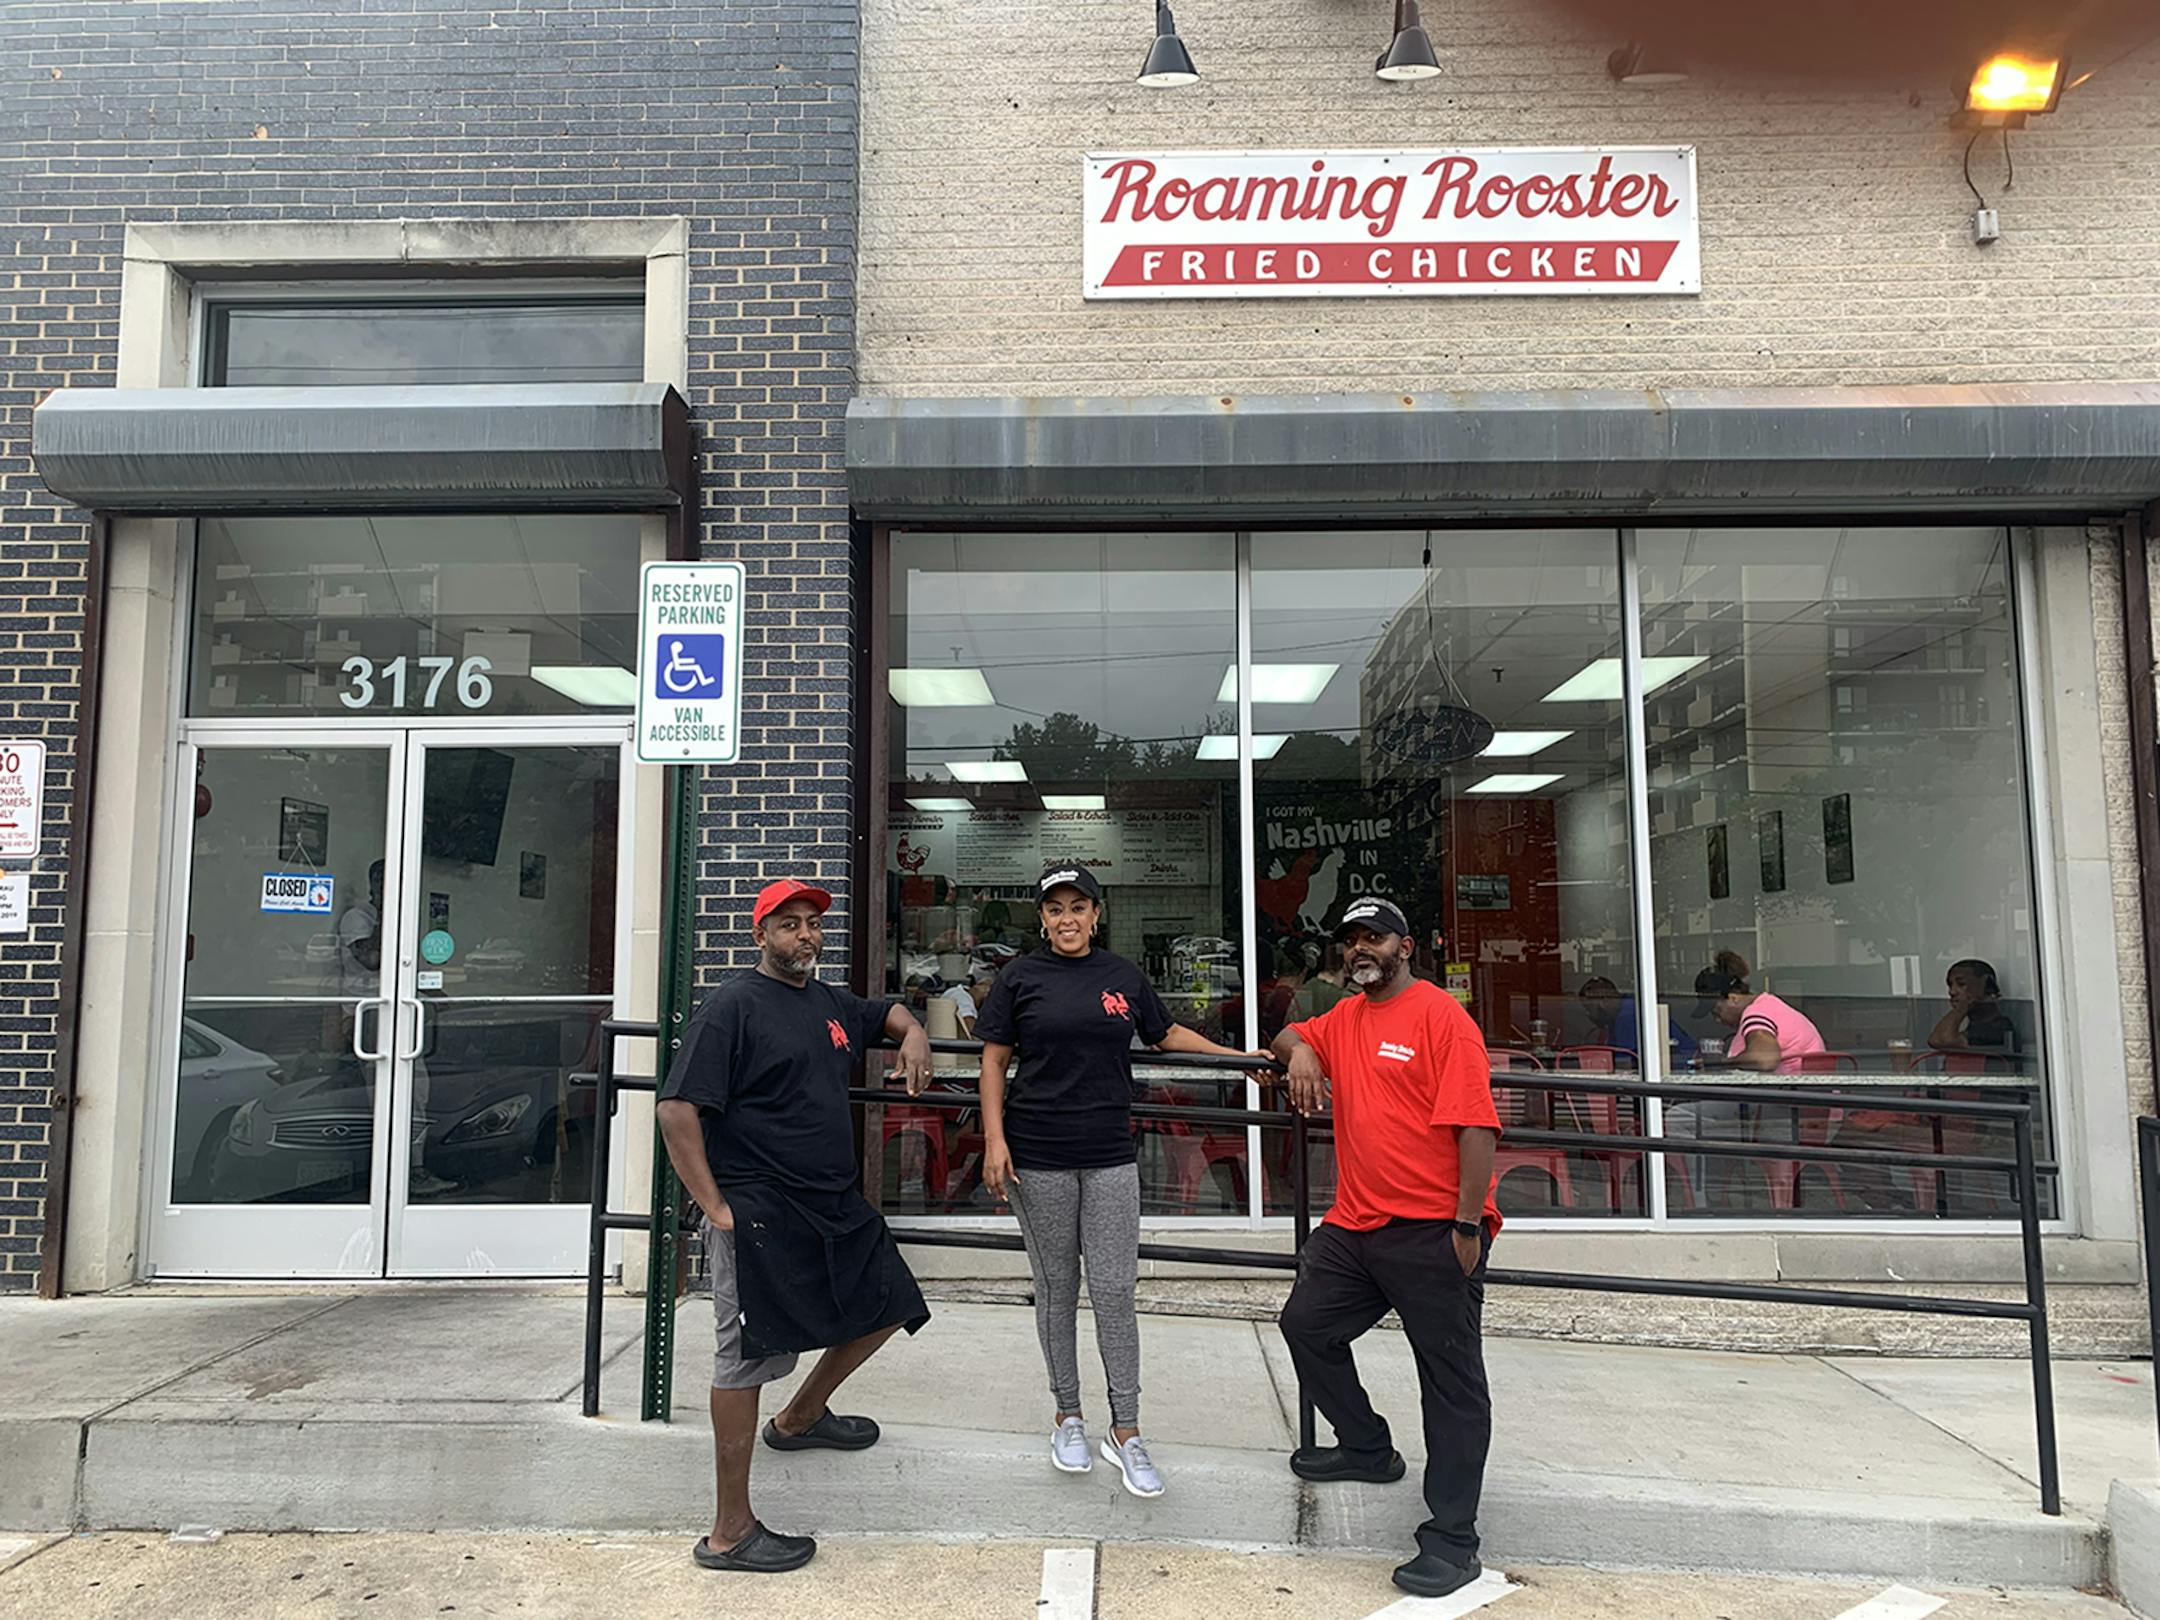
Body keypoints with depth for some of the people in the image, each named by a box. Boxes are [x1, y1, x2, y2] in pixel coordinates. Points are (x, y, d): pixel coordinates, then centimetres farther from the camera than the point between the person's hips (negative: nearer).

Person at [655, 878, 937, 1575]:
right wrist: (716, 1207, -19)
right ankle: (730, 1533, 11)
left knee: (887, 1306, 19)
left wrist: (912, 1035, 11)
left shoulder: (830, 1002, 12)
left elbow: (886, 1013, 35)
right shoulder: (734, 1006, -11)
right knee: (746, 1358, -1)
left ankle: (799, 1418, 42)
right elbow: (677, 1110, -17)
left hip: (835, 1205, 9)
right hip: (759, 1212, -9)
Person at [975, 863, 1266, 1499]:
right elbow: (994, 1061, 3)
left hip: (1110, 1157, 1)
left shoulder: (1123, 976, 7)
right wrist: (994, 1139, -5)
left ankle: (1126, 1433, 11)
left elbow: (1166, 1033, 20)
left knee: (1114, 1292, 0)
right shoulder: (1021, 978, 0)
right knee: (1056, 1289, 9)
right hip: (1039, 1156, -1)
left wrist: (1239, 1056, 15)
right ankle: (1068, 1417, 25)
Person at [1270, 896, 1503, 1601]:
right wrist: (1299, 1047, 5)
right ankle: (1368, 1448, 38)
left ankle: (1451, 1541, 12)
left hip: (1432, 1233, -8)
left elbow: (1477, 1126, -16)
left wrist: (1467, 1225, -19)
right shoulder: (1344, 1019, 13)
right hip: (1354, 1226, 8)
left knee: (1452, 1381, 2)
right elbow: (1292, 1036, 31)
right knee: (1306, 1324, 18)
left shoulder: (1439, 1015, -11)